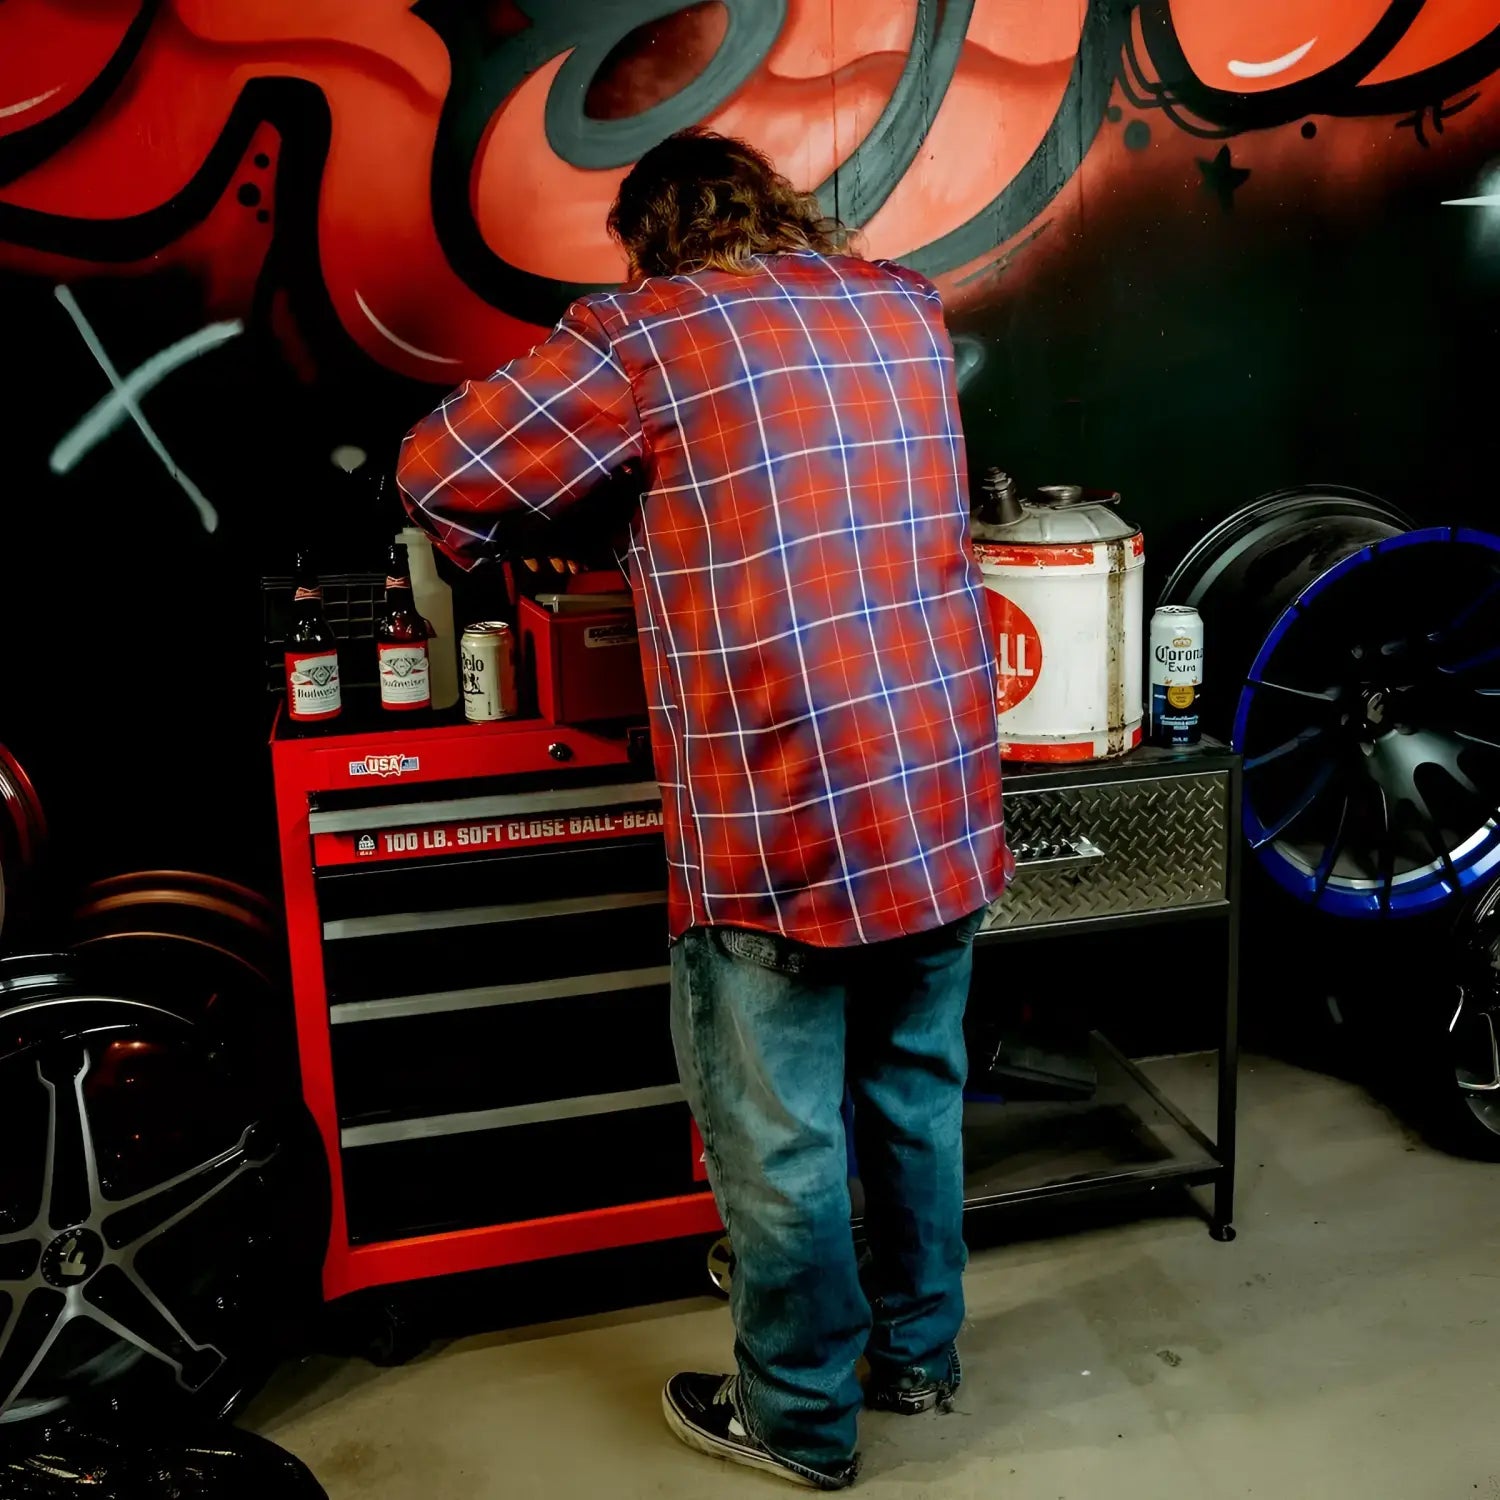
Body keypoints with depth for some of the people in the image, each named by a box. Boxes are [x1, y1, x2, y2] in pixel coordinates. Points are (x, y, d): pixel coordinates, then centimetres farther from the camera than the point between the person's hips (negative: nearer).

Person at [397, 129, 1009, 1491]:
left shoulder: (651, 331, -7)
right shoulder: (911, 311, 10)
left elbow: (440, 473, -3)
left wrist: (498, 536, 17)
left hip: (784, 831, -6)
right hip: (948, 808, 6)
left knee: (780, 1142, 12)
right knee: (917, 1095, 22)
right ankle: (918, 1353, 42)